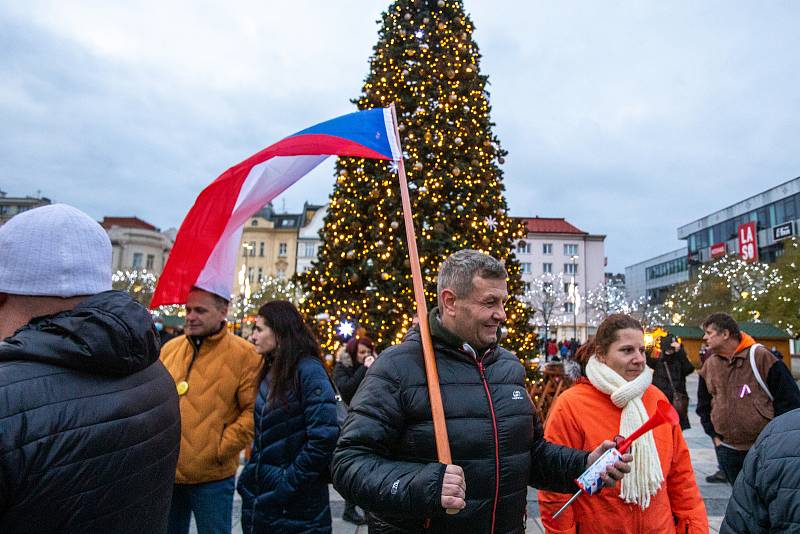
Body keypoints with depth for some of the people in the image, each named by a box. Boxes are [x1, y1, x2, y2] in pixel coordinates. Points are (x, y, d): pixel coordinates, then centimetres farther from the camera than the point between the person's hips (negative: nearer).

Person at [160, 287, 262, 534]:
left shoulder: (244, 353, -11)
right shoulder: (170, 348, 6)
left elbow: (254, 409, -12)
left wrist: (223, 447, -15)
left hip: (212, 477, -5)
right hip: (165, 472, 5)